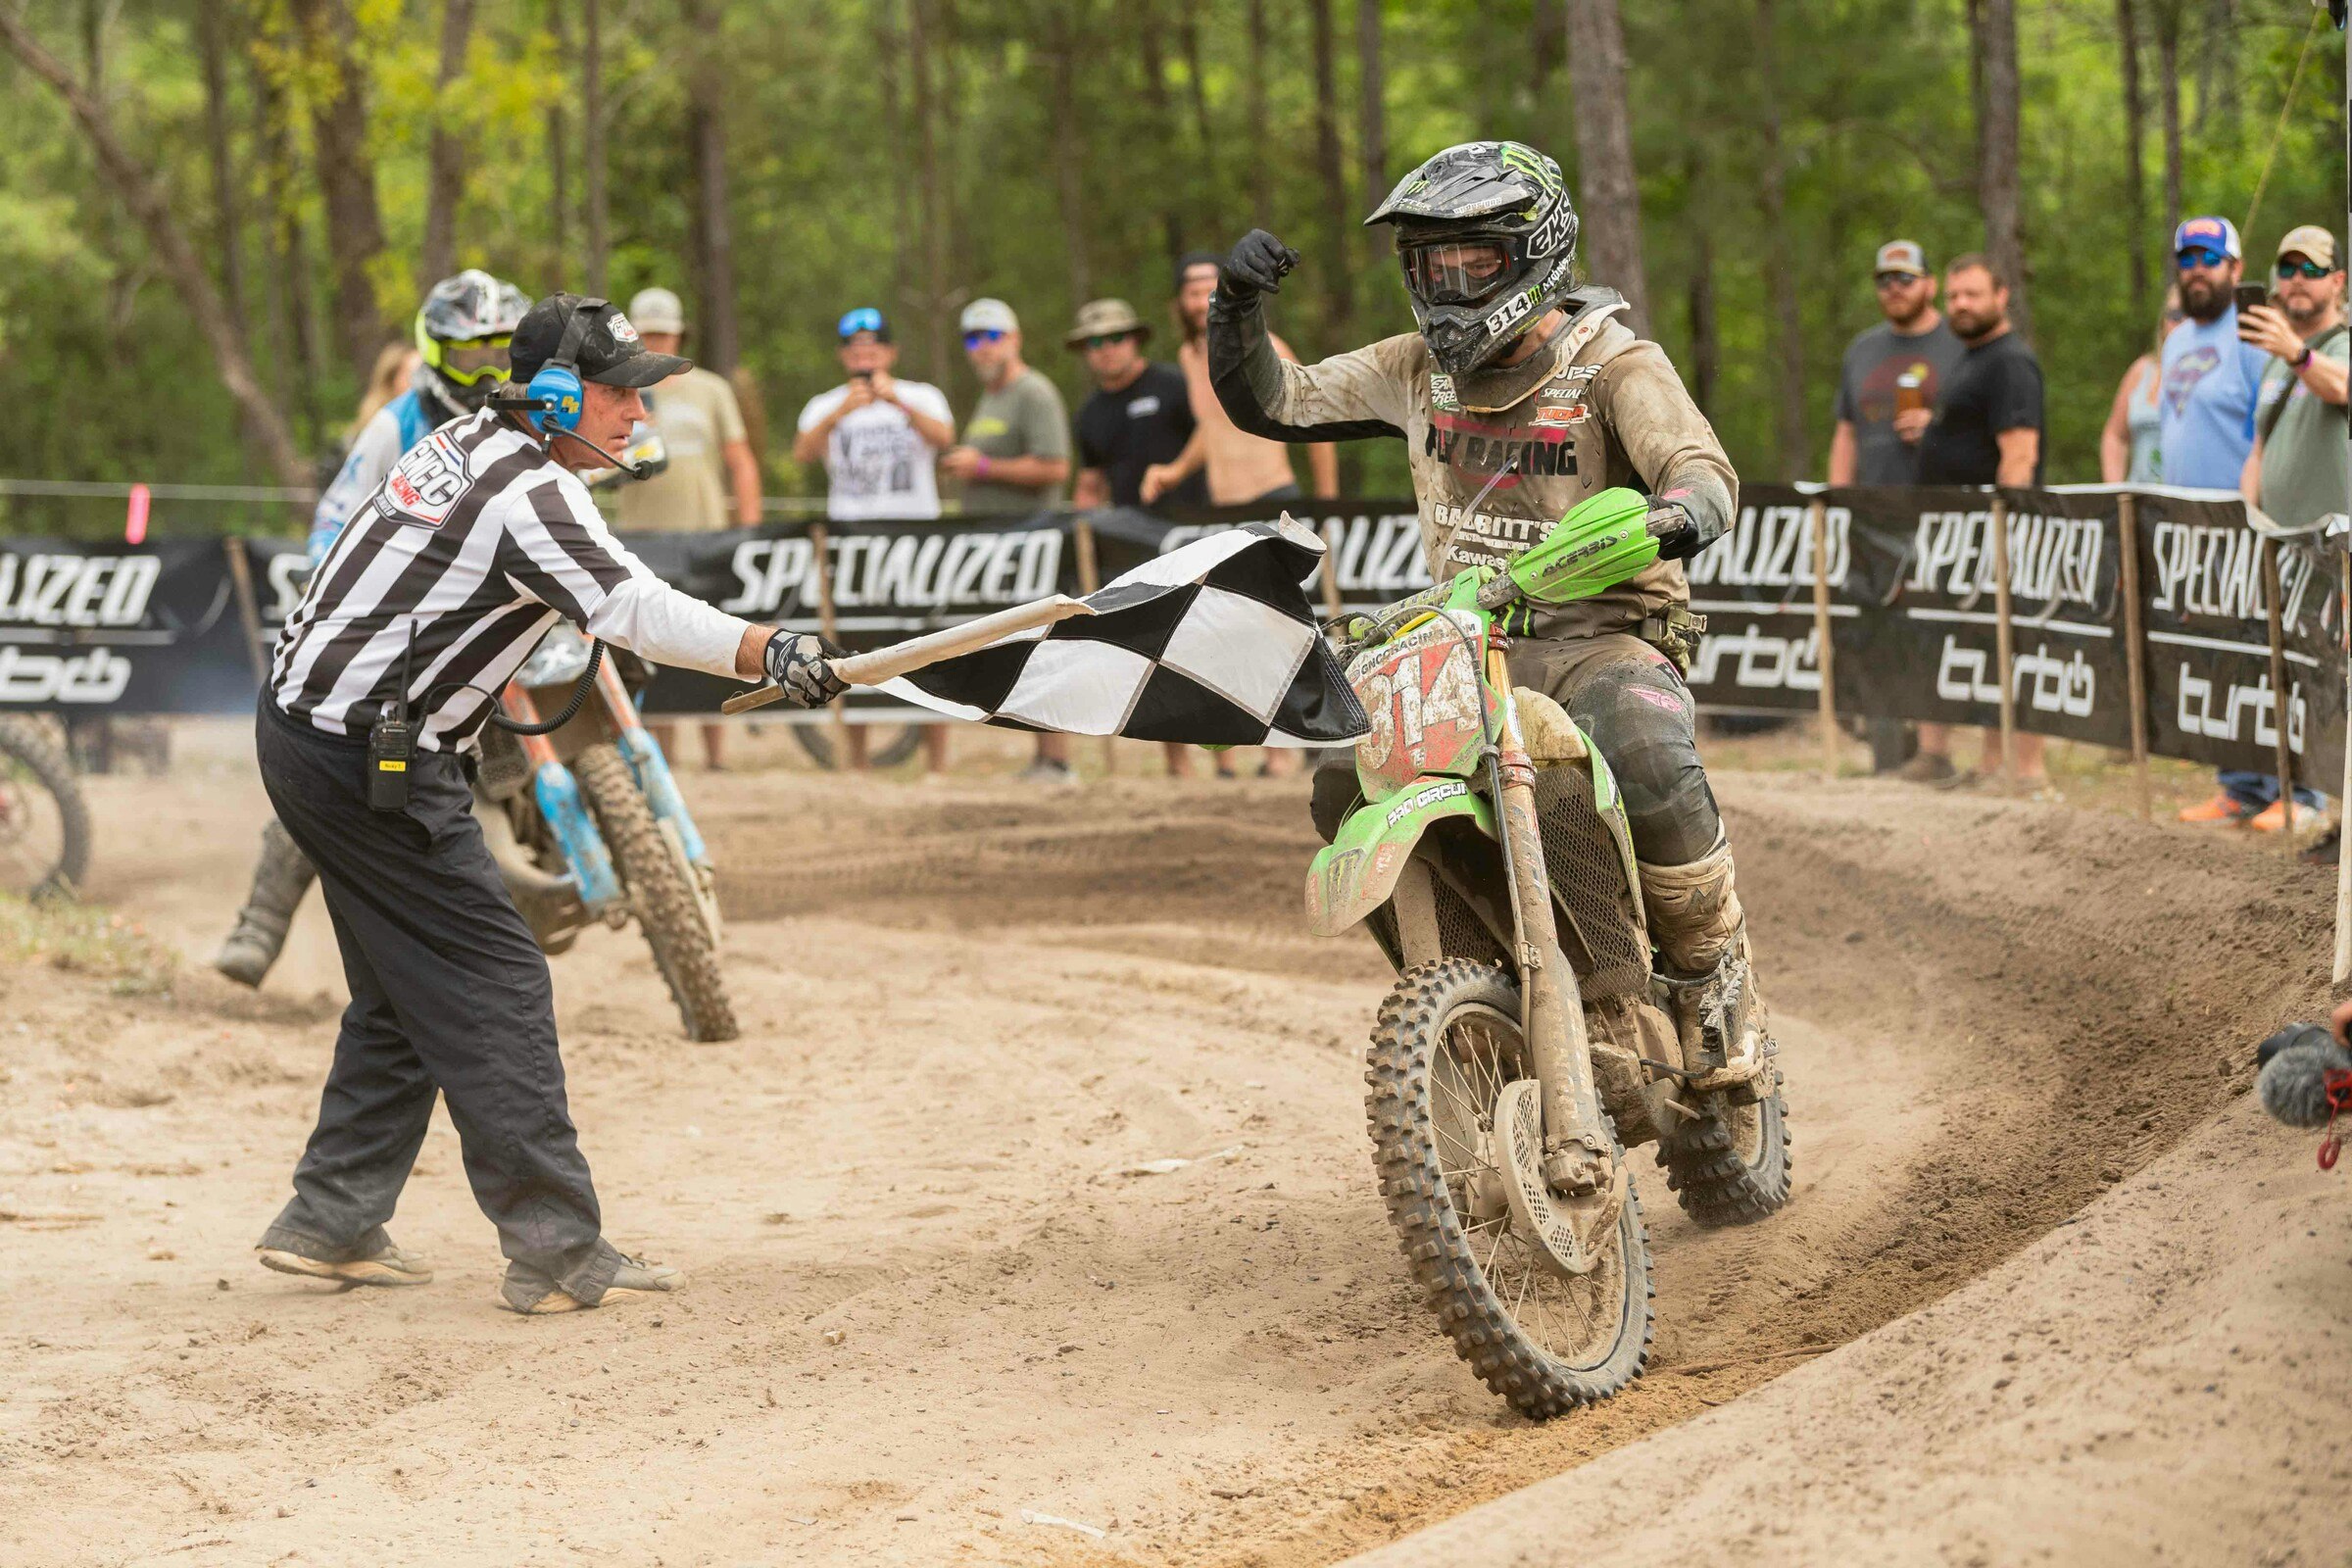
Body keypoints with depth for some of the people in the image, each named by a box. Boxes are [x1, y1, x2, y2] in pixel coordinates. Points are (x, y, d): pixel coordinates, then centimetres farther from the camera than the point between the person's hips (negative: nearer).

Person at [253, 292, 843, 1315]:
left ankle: (328, 1226, 20)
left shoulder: (468, 443, 12)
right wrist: (769, 653, -40)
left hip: (304, 724, 10)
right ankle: (556, 1251, -11)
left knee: (405, 992, 17)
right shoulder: (530, 493, -18)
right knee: (494, 985, -8)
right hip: (370, 763, -10)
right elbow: (633, 611, -31)